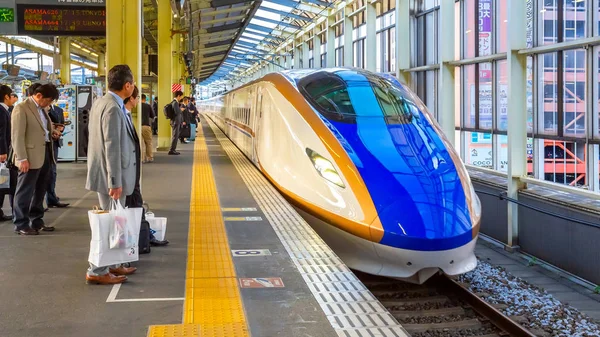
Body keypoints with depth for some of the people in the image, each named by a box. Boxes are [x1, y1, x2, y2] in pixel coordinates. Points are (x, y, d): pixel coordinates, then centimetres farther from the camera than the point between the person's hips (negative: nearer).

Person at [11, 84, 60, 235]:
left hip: (45, 154, 9)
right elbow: (17, 136, -16)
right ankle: (21, 224, 7)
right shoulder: (21, 108, -11)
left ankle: (36, 221, 26)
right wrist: (22, 158, -20)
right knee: (25, 192, 0)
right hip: (31, 157, -9)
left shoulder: (41, 109, 16)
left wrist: (51, 133, 9)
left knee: (40, 191, 15)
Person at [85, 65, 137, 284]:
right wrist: (115, 182, -22)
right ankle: (97, 271, 4)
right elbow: (112, 147, -23)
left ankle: (109, 264, 28)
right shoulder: (113, 108, -20)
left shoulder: (102, 102, 11)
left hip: (106, 173, 10)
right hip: (110, 175, -10)